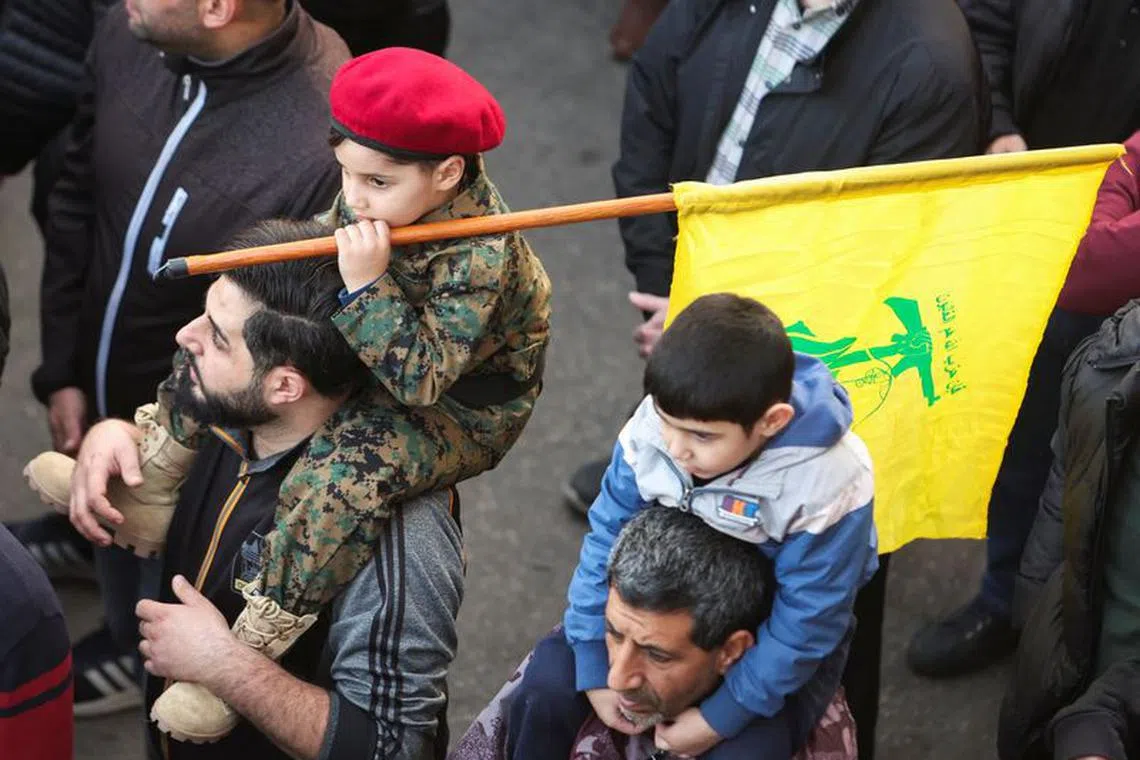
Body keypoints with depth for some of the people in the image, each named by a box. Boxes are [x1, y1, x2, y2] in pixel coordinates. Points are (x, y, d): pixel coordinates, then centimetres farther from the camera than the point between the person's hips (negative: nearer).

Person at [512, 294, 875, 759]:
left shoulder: (829, 486, -34)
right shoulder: (652, 429, -23)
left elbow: (803, 627, -25)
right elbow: (609, 537, -10)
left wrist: (720, 718, -22)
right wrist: (595, 666, -10)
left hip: (767, 632, -4)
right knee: (550, 679, -9)